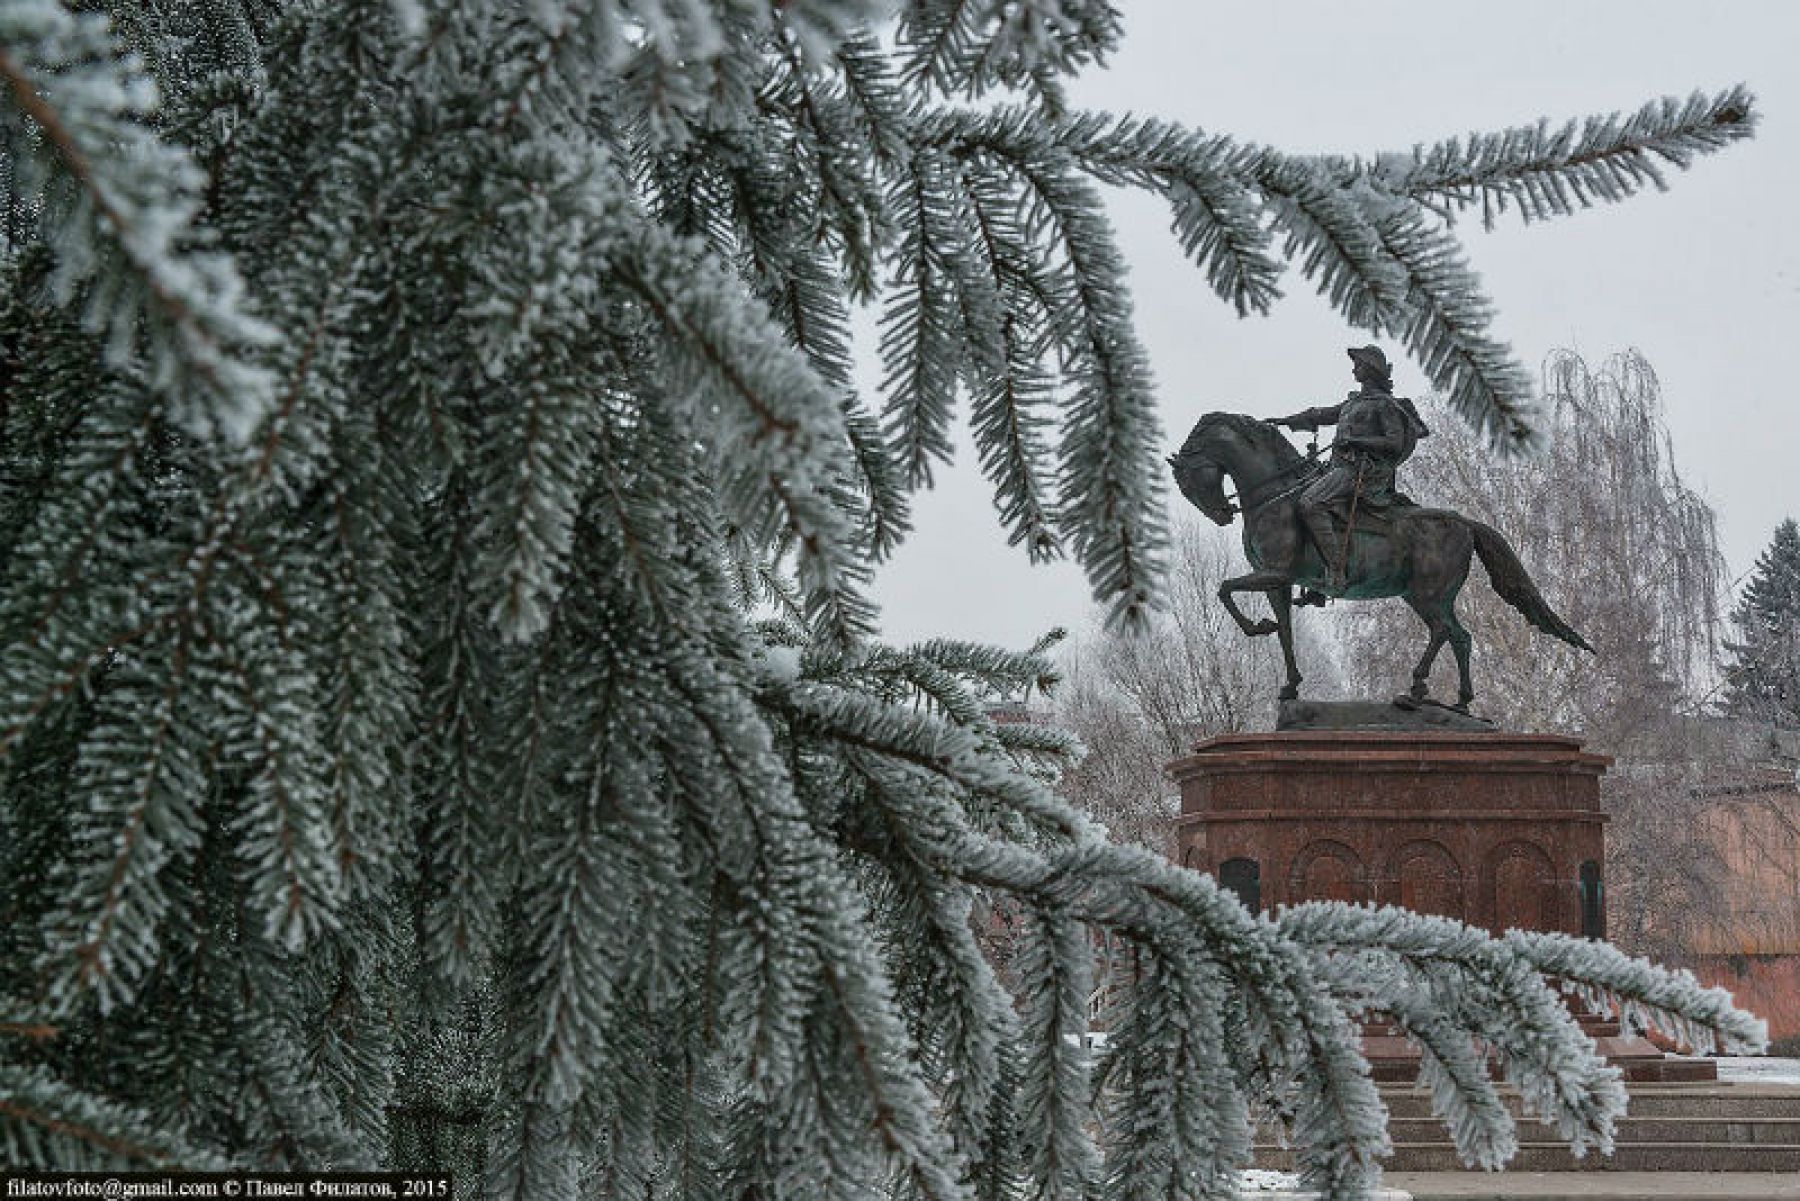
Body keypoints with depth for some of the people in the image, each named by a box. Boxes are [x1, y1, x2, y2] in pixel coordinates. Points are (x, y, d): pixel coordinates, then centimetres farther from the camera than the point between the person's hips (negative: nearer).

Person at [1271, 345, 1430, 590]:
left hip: (1360, 470, -10)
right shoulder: (1354, 401, 23)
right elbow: (1322, 416, 30)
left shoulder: (1385, 405, -3)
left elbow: (1396, 442, -11)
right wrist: (1286, 421, 26)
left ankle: (1336, 571, -33)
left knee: (1309, 504, -28)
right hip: (1341, 467, 10)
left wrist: (1358, 442, -20)